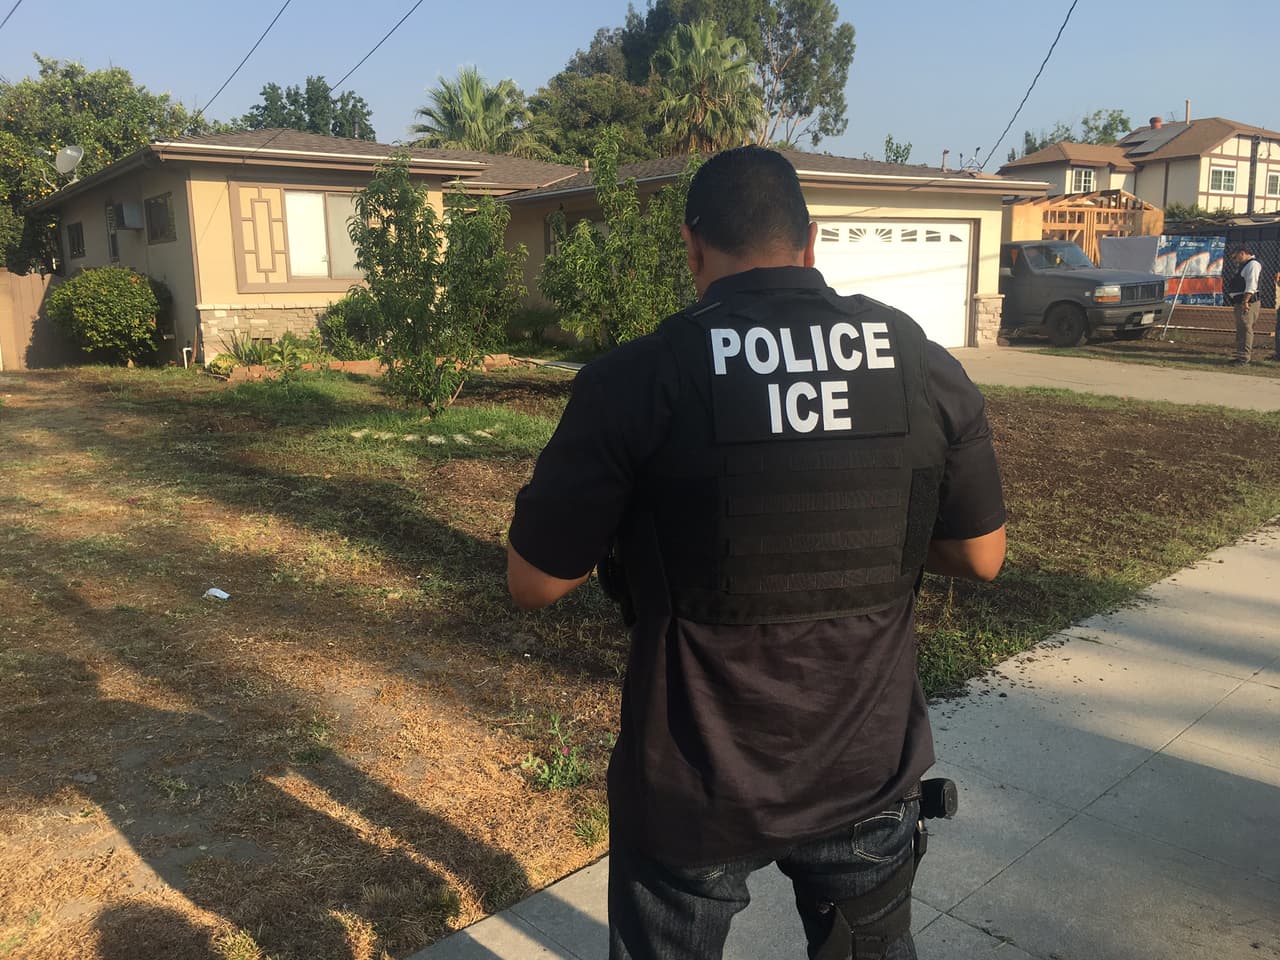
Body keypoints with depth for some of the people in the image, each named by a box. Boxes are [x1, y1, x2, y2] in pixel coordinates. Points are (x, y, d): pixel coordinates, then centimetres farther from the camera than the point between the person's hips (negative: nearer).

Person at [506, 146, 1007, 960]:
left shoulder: (634, 379, -19)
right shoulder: (926, 365, -7)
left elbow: (535, 584, -11)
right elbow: (982, 556, 3)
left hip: (696, 793, -2)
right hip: (871, 774, 3)